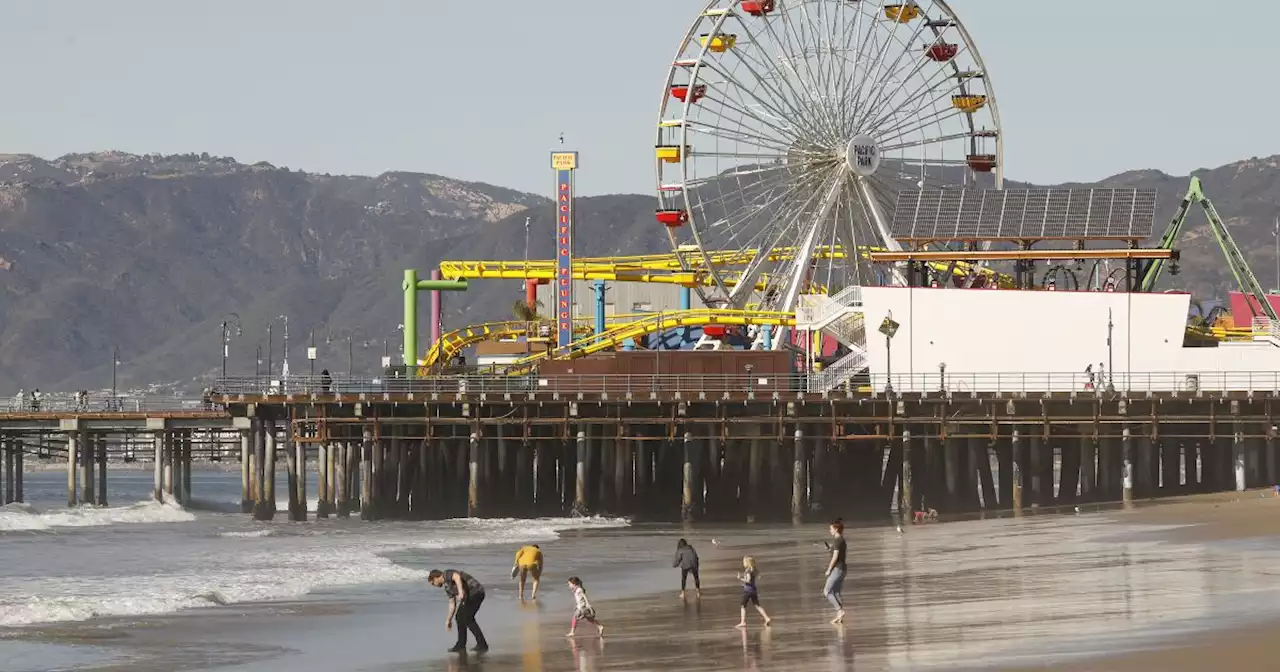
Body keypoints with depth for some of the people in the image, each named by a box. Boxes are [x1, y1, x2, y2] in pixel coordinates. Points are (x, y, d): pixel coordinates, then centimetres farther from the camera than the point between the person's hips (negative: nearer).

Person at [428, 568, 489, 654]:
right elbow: (452, 604, 27)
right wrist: (448, 620, 31)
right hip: (469, 595, 10)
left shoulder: (447, 574, -6)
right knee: (460, 617, 12)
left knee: (467, 618, -12)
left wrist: (460, 592, -37)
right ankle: (461, 645, 16)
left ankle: (482, 645, -8)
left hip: (476, 591, -10)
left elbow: (457, 577, -28)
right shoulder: (447, 587, 21)